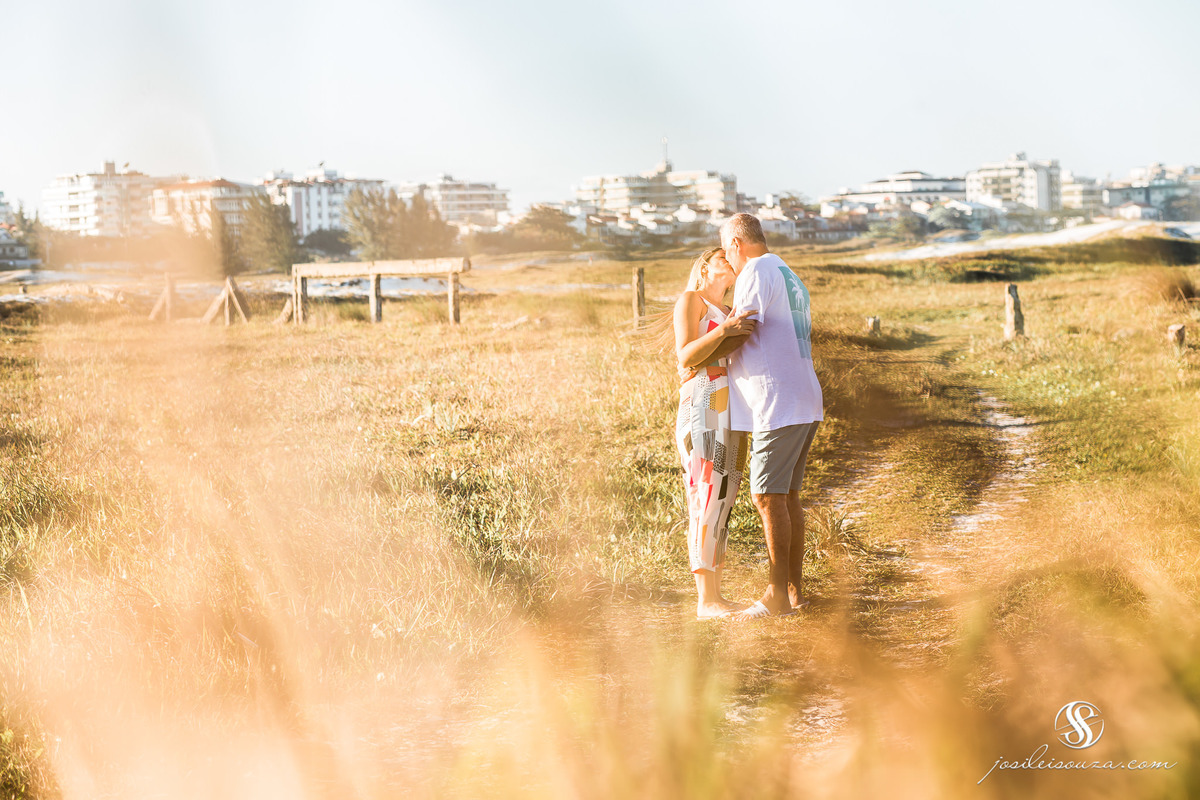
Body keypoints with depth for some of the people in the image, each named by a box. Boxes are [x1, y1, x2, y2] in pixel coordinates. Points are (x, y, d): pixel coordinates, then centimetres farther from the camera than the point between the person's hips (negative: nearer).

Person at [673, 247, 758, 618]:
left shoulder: (730, 313, 25)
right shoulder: (690, 300, 2)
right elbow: (686, 356, -13)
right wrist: (725, 331, -27)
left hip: (731, 416, 8)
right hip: (703, 409, -8)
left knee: (721, 504, 6)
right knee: (707, 502, -11)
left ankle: (715, 595, 8)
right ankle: (706, 600, -12)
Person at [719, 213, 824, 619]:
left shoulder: (757, 272, -8)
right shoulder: (791, 278, 21)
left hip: (778, 403, -10)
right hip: (804, 402, 10)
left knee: (768, 496, -7)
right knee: (787, 495, 12)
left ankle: (777, 595, -6)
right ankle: (794, 589, 16)